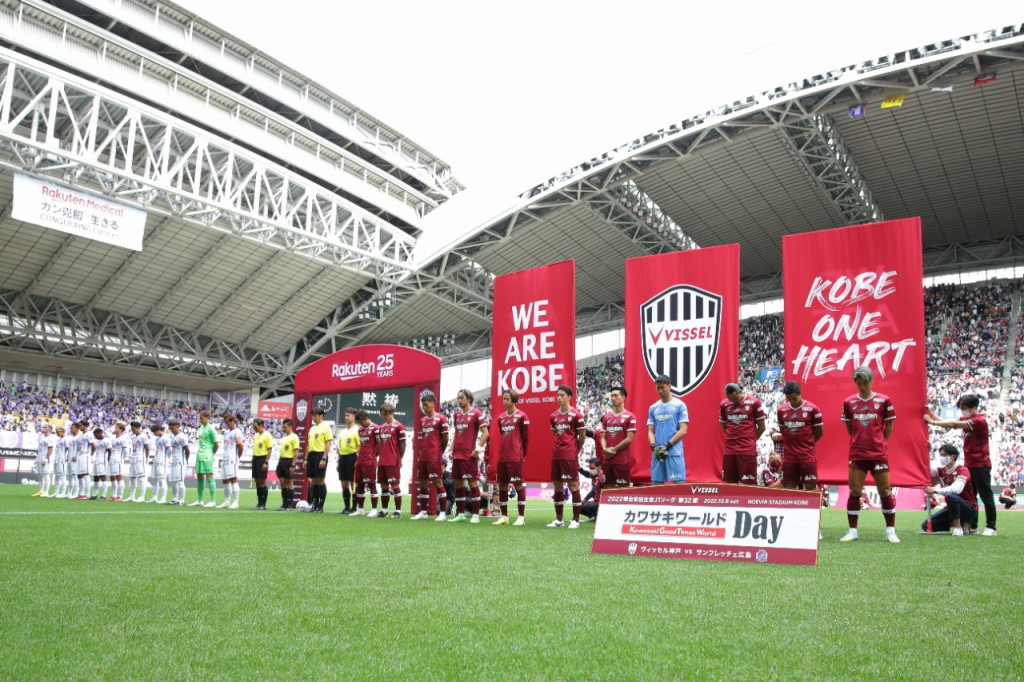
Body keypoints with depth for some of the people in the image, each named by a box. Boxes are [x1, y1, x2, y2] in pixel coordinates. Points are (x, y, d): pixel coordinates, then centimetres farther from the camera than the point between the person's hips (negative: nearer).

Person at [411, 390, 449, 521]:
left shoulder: (441, 419, -5)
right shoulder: (422, 420, 16)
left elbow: (445, 439, -3)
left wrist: (439, 453, 2)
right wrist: (422, 451, 10)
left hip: (434, 457, -7)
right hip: (422, 457, 7)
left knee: (438, 482, -7)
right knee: (423, 483, 10)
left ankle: (442, 513, -4)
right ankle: (423, 512, 19)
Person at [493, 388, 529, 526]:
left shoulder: (521, 416, -4)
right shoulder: (500, 417, 12)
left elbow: (526, 437, -1)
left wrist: (523, 454, 2)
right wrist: (502, 451, 12)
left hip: (515, 457, -6)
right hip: (501, 457, 6)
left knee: (518, 485, -4)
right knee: (502, 485, 8)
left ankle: (521, 517, 2)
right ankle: (504, 516, 17)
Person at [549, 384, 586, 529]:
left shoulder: (576, 415, -6)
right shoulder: (554, 415, 11)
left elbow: (582, 436, -1)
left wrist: (575, 450, 7)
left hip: (570, 456, -6)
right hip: (556, 455, 6)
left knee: (573, 485, -3)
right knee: (557, 486, 9)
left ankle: (575, 520, 3)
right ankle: (558, 519, 16)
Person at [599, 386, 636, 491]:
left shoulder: (630, 416, -2)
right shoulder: (606, 416, 14)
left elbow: (629, 439, -8)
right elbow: (603, 437, 12)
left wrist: (614, 449, -9)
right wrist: (605, 449, -8)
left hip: (622, 459, -5)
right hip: (607, 459, 5)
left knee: (623, 487, -3)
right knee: (609, 486, 9)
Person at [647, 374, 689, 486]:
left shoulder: (679, 405, 0)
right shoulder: (653, 408, 13)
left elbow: (683, 430, -5)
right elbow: (650, 431, 12)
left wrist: (667, 445, -13)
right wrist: (654, 446, -7)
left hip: (675, 452, -4)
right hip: (657, 453, 4)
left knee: (679, 483, -7)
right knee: (657, 483, 6)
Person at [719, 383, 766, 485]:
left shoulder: (754, 402, -2)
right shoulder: (724, 405, 8)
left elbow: (761, 427, 4)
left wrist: (750, 439, 10)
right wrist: (734, 438, 10)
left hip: (748, 449, -4)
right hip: (729, 449, 4)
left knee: (749, 484, -4)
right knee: (729, 483, 4)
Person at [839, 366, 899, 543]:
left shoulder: (883, 400, 1)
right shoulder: (849, 402, 5)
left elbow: (889, 426, 7)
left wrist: (878, 442, 6)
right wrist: (859, 441, 10)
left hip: (879, 454, -1)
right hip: (857, 454, 1)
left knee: (885, 491, 3)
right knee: (854, 492, 2)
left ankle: (890, 530, 14)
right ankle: (852, 531, 10)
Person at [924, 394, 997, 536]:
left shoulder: (979, 420, -16)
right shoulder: (966, 419, 11)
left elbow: (954, 424, -22)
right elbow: (950, 424, 5)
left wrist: (933, 422, -18)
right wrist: (932, 415, -3)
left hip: (980, 465, -9)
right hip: (969, 465, 9)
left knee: (986, 496, -2)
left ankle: (990, 527, 4)